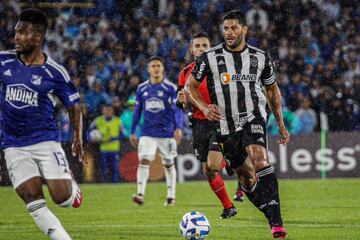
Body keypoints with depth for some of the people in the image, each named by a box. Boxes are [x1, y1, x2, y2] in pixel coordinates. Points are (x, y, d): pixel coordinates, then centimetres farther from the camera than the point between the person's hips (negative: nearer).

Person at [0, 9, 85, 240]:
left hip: (45, 141, -2)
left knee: (62, 198, -10)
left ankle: (70, 183, 27)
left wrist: (78, 139, -6)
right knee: (34, 201, -10)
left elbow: (74, 107, 3)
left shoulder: (54, 73, -7)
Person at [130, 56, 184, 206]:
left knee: (169, 165, 9)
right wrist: (132, 132, 12)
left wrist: (178, 128, -22)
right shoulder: (141, 89, 6)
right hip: (148, 134, 2)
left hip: (166, 133, -2)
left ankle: (171, 196, 21)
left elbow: (177, 110, -8)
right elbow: (137, 112, 14)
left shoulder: (171, 88, -5)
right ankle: (140, 194, -22)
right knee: (144, 160, -15)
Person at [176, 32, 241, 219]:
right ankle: (228, 207, 18)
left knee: (212, 166, -21)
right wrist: (182, 100, -8)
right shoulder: (186, 73, 9)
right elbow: (181, 103, 14)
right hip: (199, 125, 4)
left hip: (219, 123, -4)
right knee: (207, 172, 5)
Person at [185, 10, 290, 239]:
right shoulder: (210, 57, 1)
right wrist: (204, 107, -10)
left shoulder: (261, 57, 5)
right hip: (226, 124, 2)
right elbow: (190, 86, 9)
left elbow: (272, 89, 19)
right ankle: (271, 213, 29)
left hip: (253, 117, -2)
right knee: (246, 175, 6)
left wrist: (281, 124, 16)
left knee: (260, 161, -27)